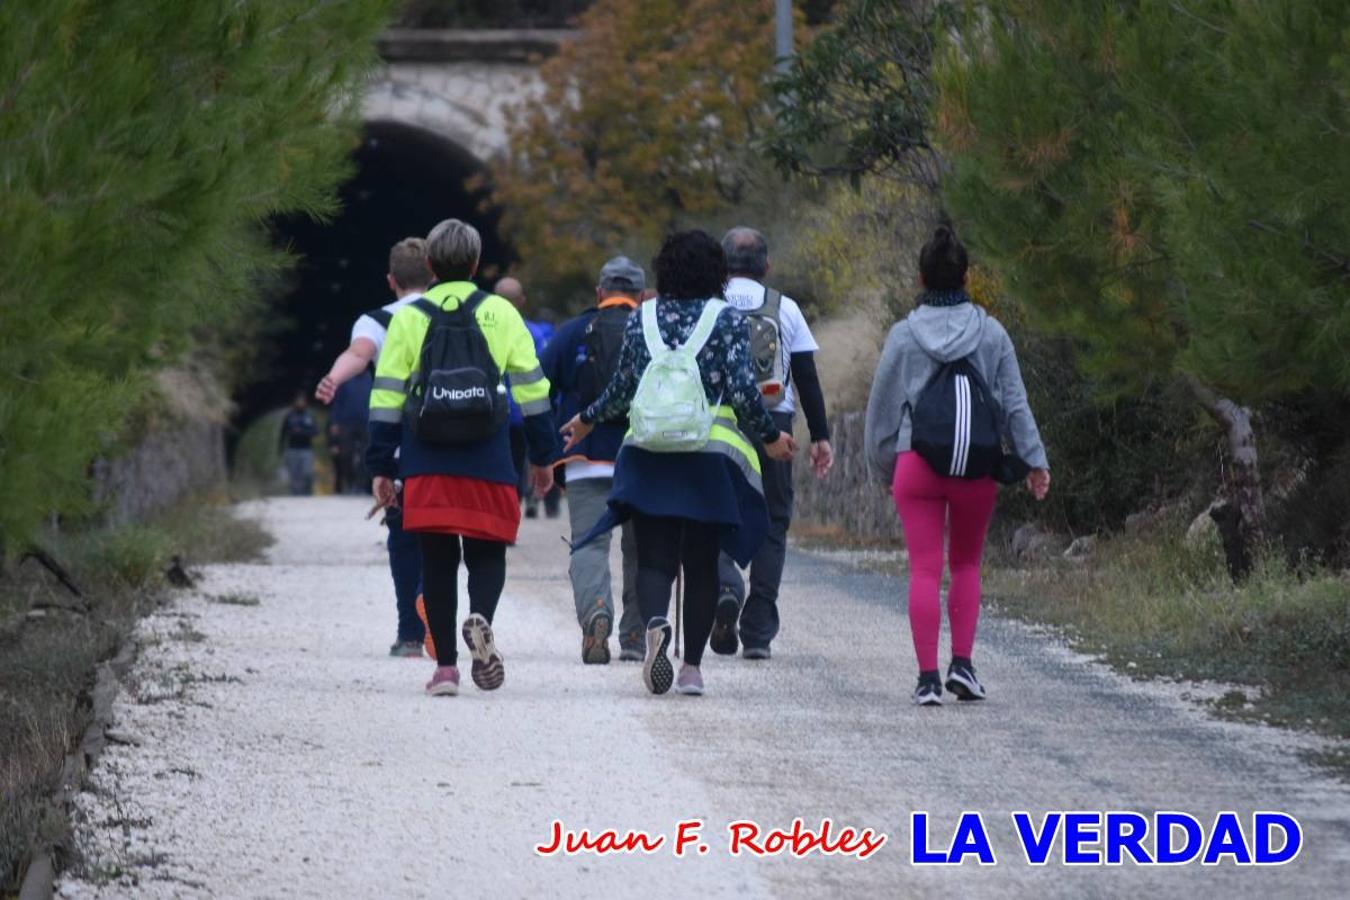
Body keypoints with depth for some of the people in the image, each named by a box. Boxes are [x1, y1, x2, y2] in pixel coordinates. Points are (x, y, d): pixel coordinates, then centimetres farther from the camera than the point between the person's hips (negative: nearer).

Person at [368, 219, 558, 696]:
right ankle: (481, 619, -23)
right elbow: (531, 388, 5)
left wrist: (382, 468, 8)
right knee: (487, 551, 8)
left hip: (426, 465, 1)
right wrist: (543, 456, 12)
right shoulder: (501, 314, 4)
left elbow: (386, 399, 4)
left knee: (437, 562, 8)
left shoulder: (408, 319, 5)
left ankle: (445, 665, 3)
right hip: (488, 461, -1)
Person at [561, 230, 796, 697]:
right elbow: (743, 389, -7)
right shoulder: (728, 319, 0)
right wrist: (770, 436, 7)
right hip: (711, 454, -1)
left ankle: (655, 623, -30)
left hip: (648, 452, 1)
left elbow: (622, 391, 12)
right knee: (701, 564, 9)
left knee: (654, 559, 1)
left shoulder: (641, 319, 7)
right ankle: (692, 666, 7)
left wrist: (587, 421, 30)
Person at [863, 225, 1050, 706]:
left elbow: (882, 405, 6)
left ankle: (928, 676, -7)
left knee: (924, 570, -1)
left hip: (916, 463, -1)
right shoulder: (991, 333, 3)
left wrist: (882, 465, 17)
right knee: (966, 564, 16)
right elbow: (1015, 403, 3)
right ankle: (962, 662, 6)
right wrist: (1033, 460, 6)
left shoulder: (903, 336, 1)